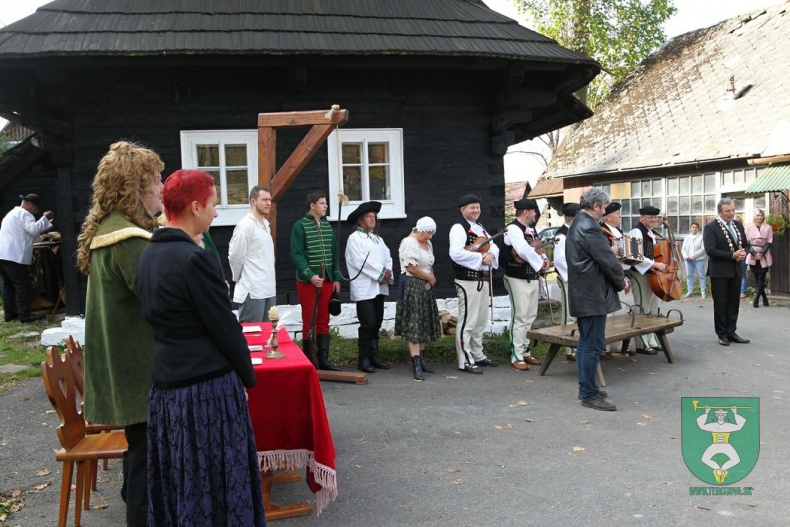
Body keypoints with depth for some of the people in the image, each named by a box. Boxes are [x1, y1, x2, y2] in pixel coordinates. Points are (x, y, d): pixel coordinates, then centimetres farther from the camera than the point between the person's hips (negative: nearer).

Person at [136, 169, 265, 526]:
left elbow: (153, 318, 12)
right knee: (216, 481, 6)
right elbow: (225, 327, -16)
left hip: (165, 386, 8)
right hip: (208, 389, -8)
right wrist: (248, 377, -3)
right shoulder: (195, 258, -19)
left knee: (178, 483, 20)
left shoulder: (148, 255, 6)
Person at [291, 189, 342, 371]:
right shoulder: (300, 226, -8)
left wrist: (336, 278, 8)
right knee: (309, 321, 2)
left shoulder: (327, 226, 11)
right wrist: (310, 276, -22)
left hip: (327, 280, 6)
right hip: (307, 281, -6)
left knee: (324, 321, 9)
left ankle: (323, 359, 15)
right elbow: (297, 255, -13)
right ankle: (308, 360, 11)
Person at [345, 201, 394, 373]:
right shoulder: (354, 238, -4)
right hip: (364, 288, -7)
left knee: (377, 323, 9)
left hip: (379, 287, 7)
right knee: (368, 324, -9)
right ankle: (364, 359, 0)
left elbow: (388, 257, 12)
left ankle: (374, 356, 18)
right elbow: (361, 262, -14)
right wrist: (381, 273, -12)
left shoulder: (378, 239, 19)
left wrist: (388, 272, -8)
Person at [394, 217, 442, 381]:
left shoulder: (428, 243, 14)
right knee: (414, 325, -8)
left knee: (425, 324, 9)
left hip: (426, 287, 9)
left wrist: (431, 279, -3)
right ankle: (416, 365, -9)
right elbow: (411, 268, -19)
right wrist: (430, 278, -7)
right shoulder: (408, 243, -13)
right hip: (412, 286, -9)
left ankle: (421, 360, 15)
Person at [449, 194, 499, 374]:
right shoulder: (458, 228, -11)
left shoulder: (480, 228, 19)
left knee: (481, 321, 17)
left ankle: (478, 355, 30)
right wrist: (480, 258, -21)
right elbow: (456, 253, -26)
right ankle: (465, 361, 0)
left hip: (484, 280, 9)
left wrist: (491, 254, -9)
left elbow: (493, 246, 15)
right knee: (467, 322, -6)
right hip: (468, 281, -9)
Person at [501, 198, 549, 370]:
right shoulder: (513, 229, -15)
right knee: (520, 318, -6)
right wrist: (540, 264, -17)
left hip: (532, 278, 9)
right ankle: (516, 356, 2)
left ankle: (525, 351, 25)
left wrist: (545, 259, -1)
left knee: (530, 316, 14)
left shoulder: (531, 229, 14)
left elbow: (538, 247, 20)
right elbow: (524, 251, -28)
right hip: (518, 279, -9)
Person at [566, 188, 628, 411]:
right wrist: (622, 281, -1)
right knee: (593, 345, -5)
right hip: (592, 294, -11)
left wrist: (618, 278, 9)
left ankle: (585, 388, 25)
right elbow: (607, 259, -17)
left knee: (585, 343, 16)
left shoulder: (578, 224, 15)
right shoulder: (589, 227, -19)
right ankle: (590, 395, 1)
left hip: (582, 293, 11)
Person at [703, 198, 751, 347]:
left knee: (733, 304, 10)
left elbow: (746, 244, 16)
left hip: (736, 271, 6)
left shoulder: (738, 225, 10)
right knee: (720, 304, 3)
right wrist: (732, 255, -21)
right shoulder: (710, 227, -11)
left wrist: (744, 253, -7)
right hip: (720, 272, -6)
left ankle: (731, 332, 19)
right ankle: (722, 334, 12)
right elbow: (710, 250, -20)